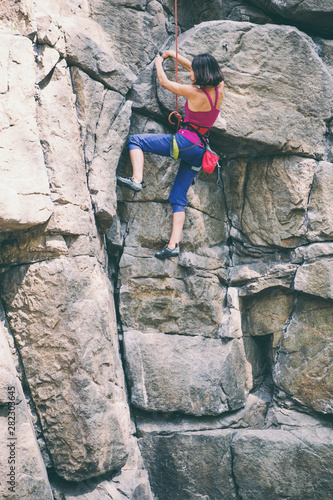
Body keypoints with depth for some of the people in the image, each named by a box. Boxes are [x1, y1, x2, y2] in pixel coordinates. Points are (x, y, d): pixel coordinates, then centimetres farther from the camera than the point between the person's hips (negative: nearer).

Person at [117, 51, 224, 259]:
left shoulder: (194, 93, -12)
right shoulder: (219, 90, 5)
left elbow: (164, 82, 3)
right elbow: (200, 70, 23)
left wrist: (159, 63, 21)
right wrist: (175, 55, 31)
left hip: (185, 142, -7)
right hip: (199, 152, 7)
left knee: (136, 140, 3)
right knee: (178, 197, 10)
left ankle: (137, 179, -15)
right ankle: (174, 244, 4)